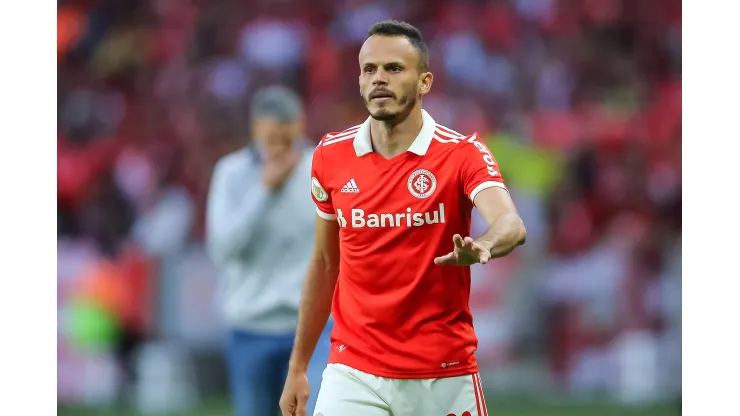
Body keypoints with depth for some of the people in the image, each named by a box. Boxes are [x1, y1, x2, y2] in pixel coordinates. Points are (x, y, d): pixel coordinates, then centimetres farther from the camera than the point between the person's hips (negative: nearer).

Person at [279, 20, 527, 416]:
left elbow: (511, 225, -27)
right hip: (353, 376, 2)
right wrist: (298, 367, 13)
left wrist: (482, 246, -50)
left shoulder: (462, 154, -8)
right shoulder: (330, 156, 3)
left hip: (445, 378, -2)